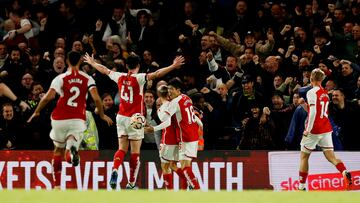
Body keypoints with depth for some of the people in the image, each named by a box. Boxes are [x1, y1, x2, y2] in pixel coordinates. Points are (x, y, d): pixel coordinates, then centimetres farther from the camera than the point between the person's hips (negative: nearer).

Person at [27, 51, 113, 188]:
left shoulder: (60, 78, 0)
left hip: (60, 119, 1)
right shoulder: (88, 79, 4)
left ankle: (57, 184, 22)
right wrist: (102, 114, 8)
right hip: (78, 119, -1)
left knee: (59, 149, 20)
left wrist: (37, 112, 3)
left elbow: (48, 97, -11)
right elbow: (96, 98, -8)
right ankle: (72, 151, -45)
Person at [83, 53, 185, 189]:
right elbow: (156, 74, -23)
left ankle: (115, 170, -20)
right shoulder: (139, 78, -10)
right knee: (135, 152, 3)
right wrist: (173, 66, -28)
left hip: (121, 117, 4)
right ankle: (131, 183, 4)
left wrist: (92, 63, 38)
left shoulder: (120, 77, 4)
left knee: (122, 149, 8)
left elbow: (105, 70, 20)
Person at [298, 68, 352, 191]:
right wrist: (306, 105, 21)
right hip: (326, 129, 6)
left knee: (304, 156, 8)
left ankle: (301, 186, 10)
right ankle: (345, 173, -27)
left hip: (314, 130, -6)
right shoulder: (325, 93, 13)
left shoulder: (312, 92, -10)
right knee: (331, 156, 0)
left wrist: (308, 129, -18)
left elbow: (313, 112, -20)